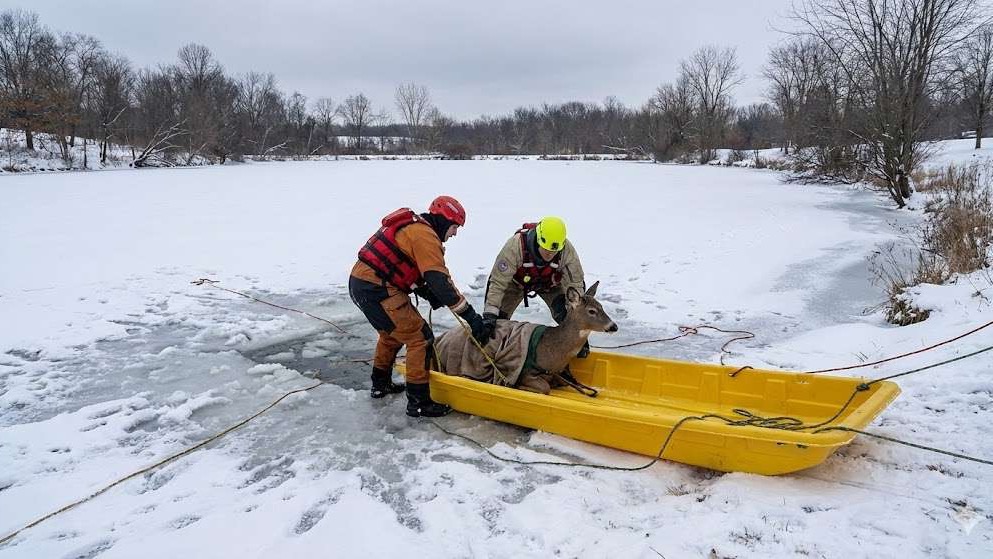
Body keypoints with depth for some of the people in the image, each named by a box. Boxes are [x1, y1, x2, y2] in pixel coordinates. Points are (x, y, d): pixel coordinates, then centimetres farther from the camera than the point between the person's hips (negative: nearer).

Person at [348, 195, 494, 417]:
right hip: (376, 290, -10)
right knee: (420, 338, -6)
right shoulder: (425, 235, -14)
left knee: (392, 333, 29)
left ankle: (380, 384, 44)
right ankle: (418, 402, 0)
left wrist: (429, 293, 6)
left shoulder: (412, 226, 17)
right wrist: (471, 316, -21)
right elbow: (440, 281, -22)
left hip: (359, 283, 10)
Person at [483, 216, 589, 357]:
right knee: (498, 316, -4)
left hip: (550, 283, 1)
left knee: (565, 314, -20)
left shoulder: (567, 251, -36)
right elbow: (498, 282, -38)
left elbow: (574, 285, -27)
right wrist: (489, 315, -43)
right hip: (517, 281, 0)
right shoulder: (516, 245, -42)